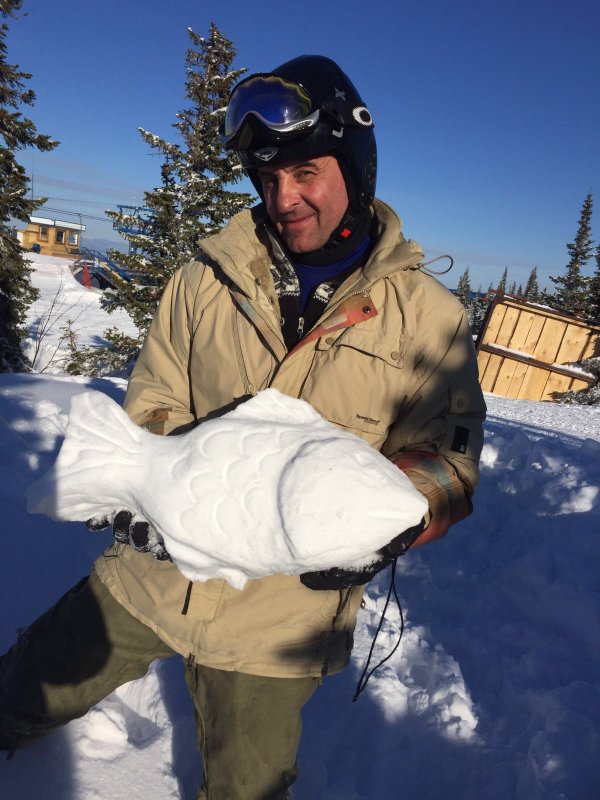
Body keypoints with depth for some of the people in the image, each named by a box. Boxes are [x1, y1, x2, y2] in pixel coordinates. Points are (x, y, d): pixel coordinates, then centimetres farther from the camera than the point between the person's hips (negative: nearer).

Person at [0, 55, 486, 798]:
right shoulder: (207, 278, -3)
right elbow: (154, 401, 2)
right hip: (151, 566, 2)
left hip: (278, 614, -1)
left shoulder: (428, 316, -9)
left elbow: (446, 455, -7)